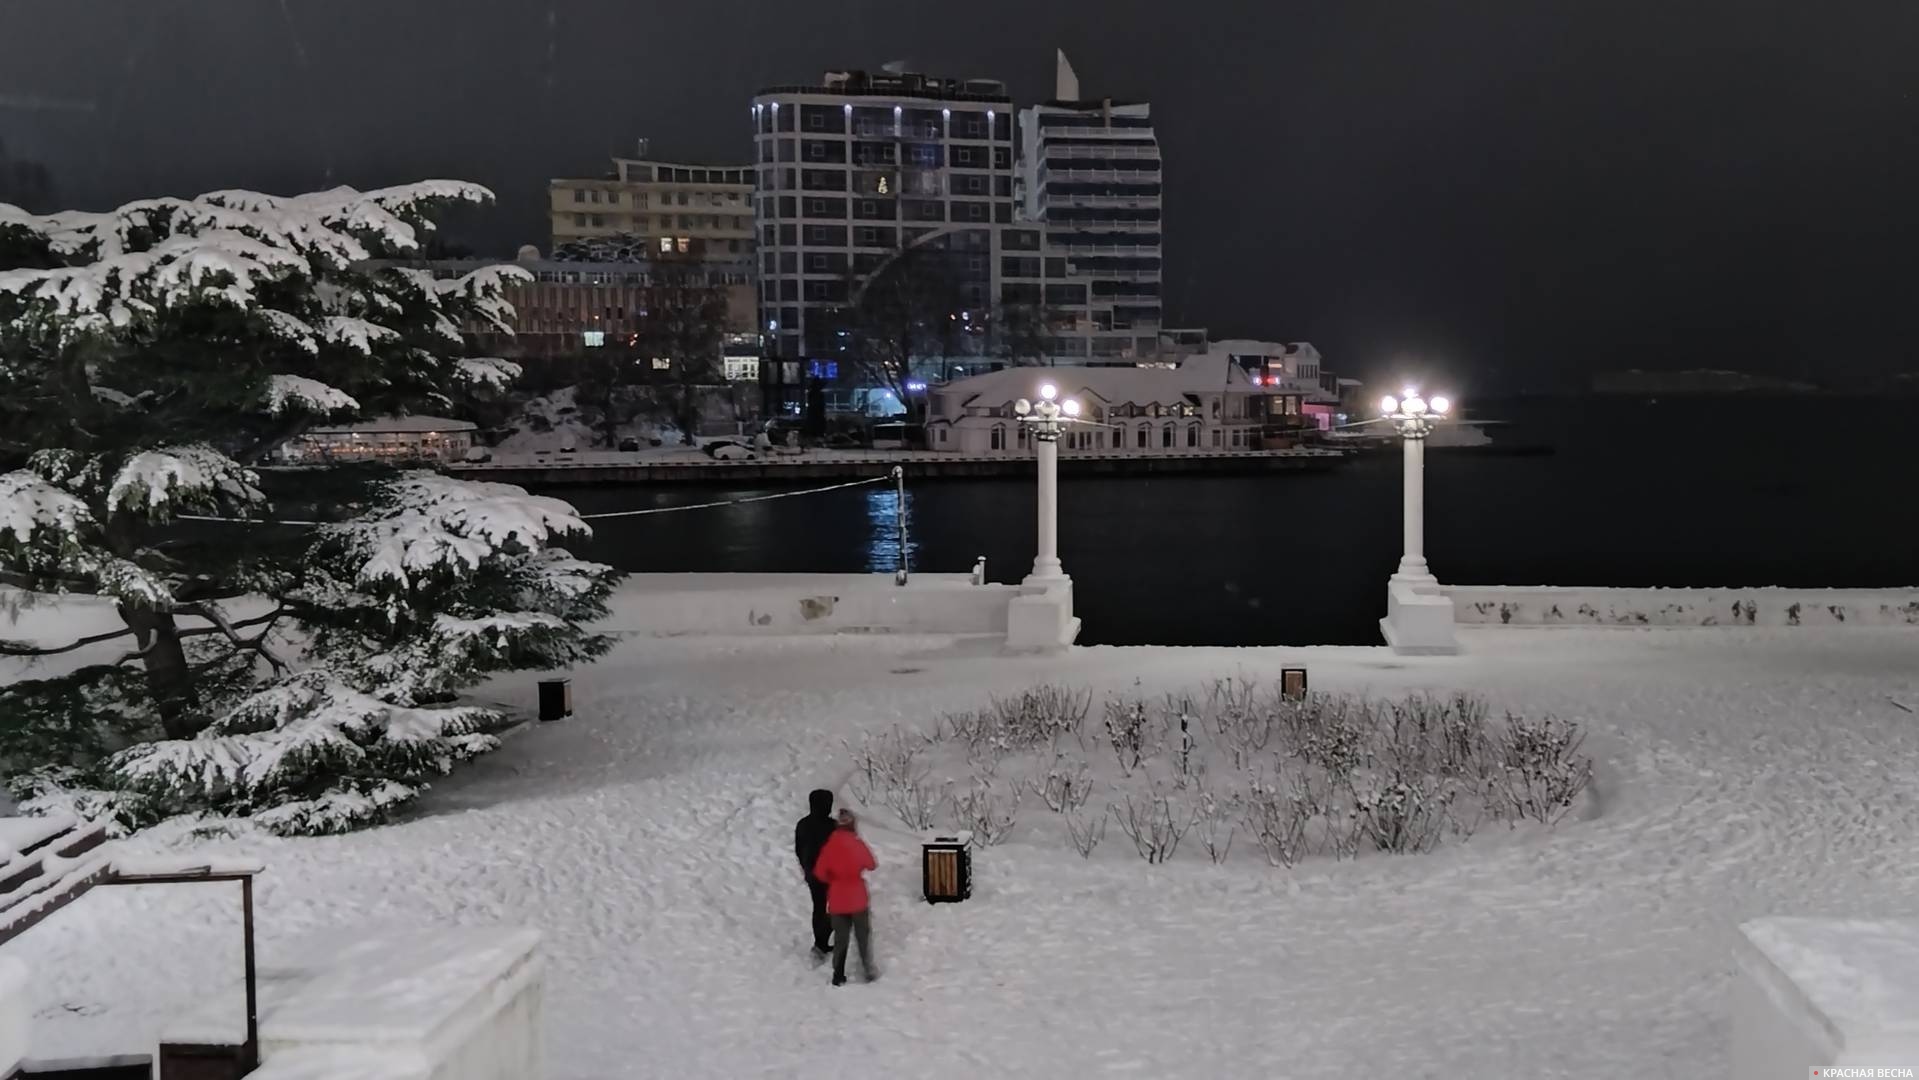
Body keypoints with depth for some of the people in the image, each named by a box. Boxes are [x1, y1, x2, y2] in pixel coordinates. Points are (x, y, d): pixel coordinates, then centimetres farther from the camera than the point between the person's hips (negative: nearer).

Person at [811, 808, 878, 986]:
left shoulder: (829, 845, -6)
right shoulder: (858, 844, -12)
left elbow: (820, 872, -3)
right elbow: (872, 865, -1)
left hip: (837, 900, 2)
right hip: (857, 898, -2)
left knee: (840, 937, 11)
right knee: (863, 935, 14)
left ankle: (838, 976, 10)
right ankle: (869, 971, 17)